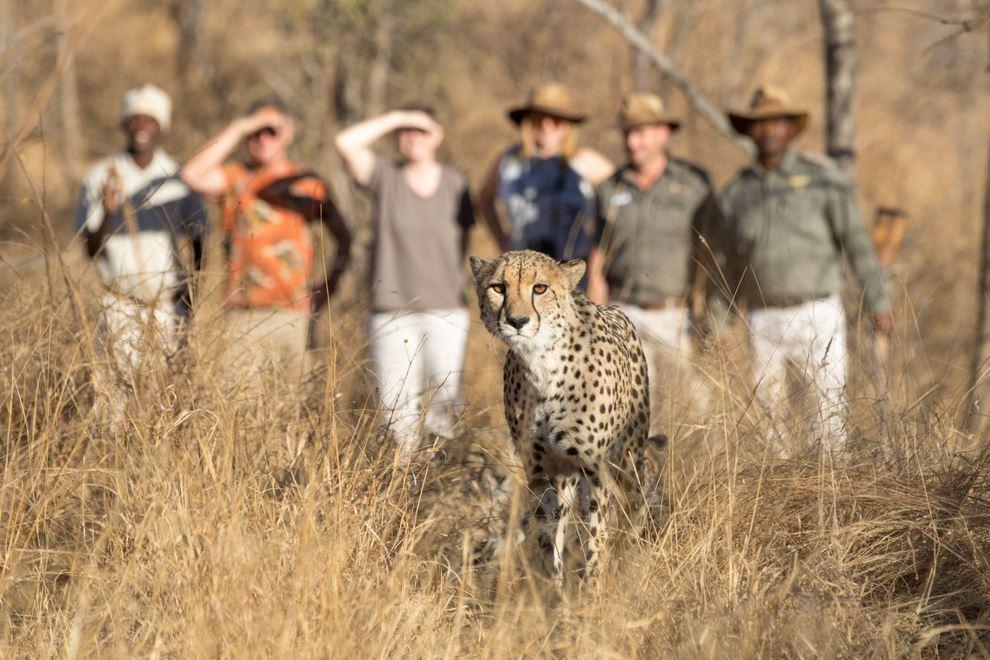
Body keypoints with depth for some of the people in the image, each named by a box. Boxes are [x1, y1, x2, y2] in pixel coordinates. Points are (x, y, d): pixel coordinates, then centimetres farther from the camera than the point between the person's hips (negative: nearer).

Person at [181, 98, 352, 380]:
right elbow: (193, 175, -11)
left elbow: (344, 239, 14)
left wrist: (327, 287, 4)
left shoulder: (307, 182, 10)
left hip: (290, 311, 0)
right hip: (242, 311, 0)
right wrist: (237, 129, -9)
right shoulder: (235, 177, 10)